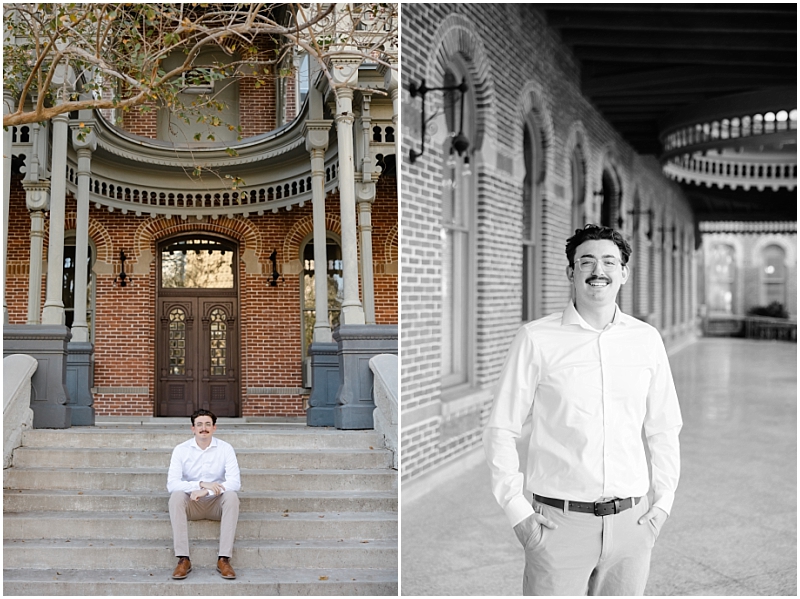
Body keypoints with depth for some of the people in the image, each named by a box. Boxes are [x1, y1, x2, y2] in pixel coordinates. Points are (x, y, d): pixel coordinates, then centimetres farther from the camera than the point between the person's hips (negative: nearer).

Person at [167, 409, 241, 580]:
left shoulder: (225, 449, -6)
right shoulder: (181, 450, -5)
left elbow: (235, 482, -17)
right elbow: (172, 484, -16)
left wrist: (207, 492, -29)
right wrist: (201, 484, -28)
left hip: (217, 503, 0)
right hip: (191, 504, 0)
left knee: (231, 495, -31)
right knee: (176, 496, -30)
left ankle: (224, 559, -30)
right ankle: (183, 559, -30)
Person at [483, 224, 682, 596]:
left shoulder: (647, 339, 7)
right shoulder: (536, 339, -3)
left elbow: (663, 429, 15)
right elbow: (501, 430, 0)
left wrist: (663, 502, 7)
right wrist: (516, 511, -4)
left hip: (632, 522, 3)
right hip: (559, 522, -3)